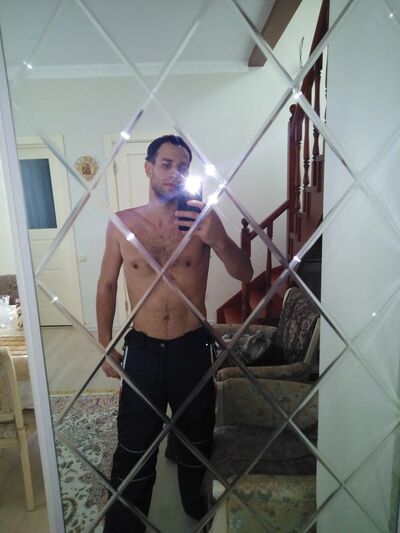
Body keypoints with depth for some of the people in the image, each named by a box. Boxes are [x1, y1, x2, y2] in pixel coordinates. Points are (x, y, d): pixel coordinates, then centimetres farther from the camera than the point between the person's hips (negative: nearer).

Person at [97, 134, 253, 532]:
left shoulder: (202, 217, -7)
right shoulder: (121, 223, -5)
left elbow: (244, 274, -8)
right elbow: (107, 285, 4)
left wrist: (217, 239, -28)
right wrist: (106, 347, 6)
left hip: (193, 348, 1)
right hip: (142, 350, 0)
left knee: (197, 437, 23)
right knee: (133, 450, 14)